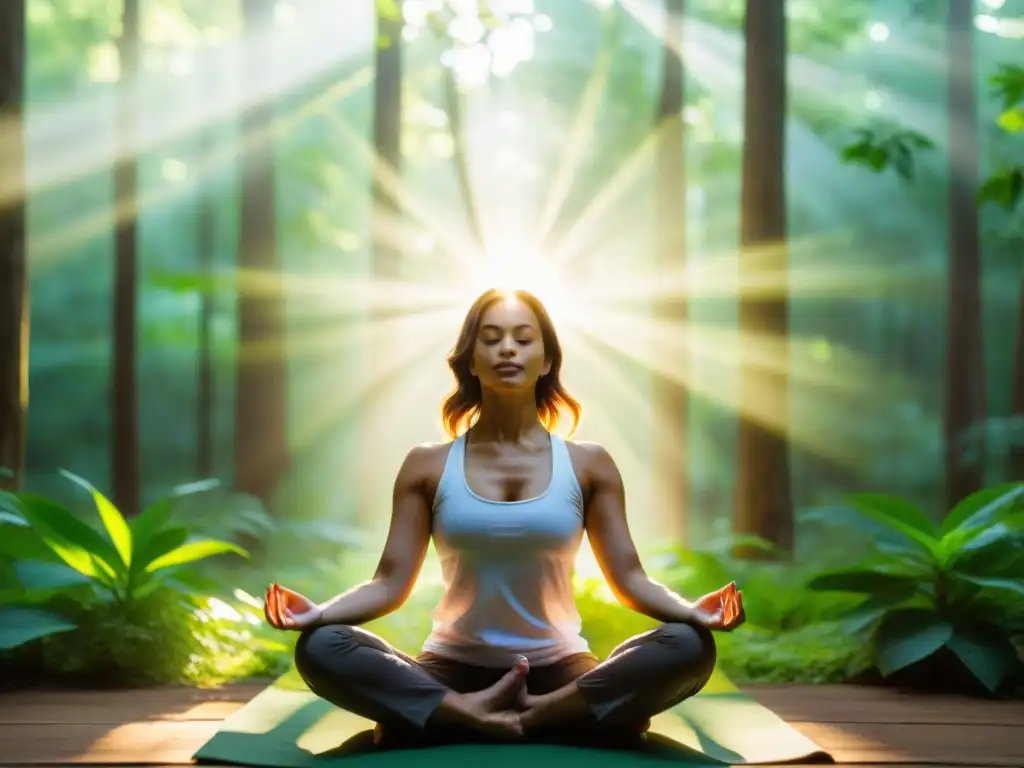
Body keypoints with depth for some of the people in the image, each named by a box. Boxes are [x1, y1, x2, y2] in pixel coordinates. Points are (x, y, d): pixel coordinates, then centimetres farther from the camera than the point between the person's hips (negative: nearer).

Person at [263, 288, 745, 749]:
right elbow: (390, 583, 0)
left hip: (558, 674, 1)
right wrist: (319, 612, -20)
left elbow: (629, 579, 1)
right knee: (321, 648, -29)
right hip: (453, 673, 0)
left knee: (688, 646, -28)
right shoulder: (427, 466, 5)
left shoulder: (588, 465, 5)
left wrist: (690, 610, -20)